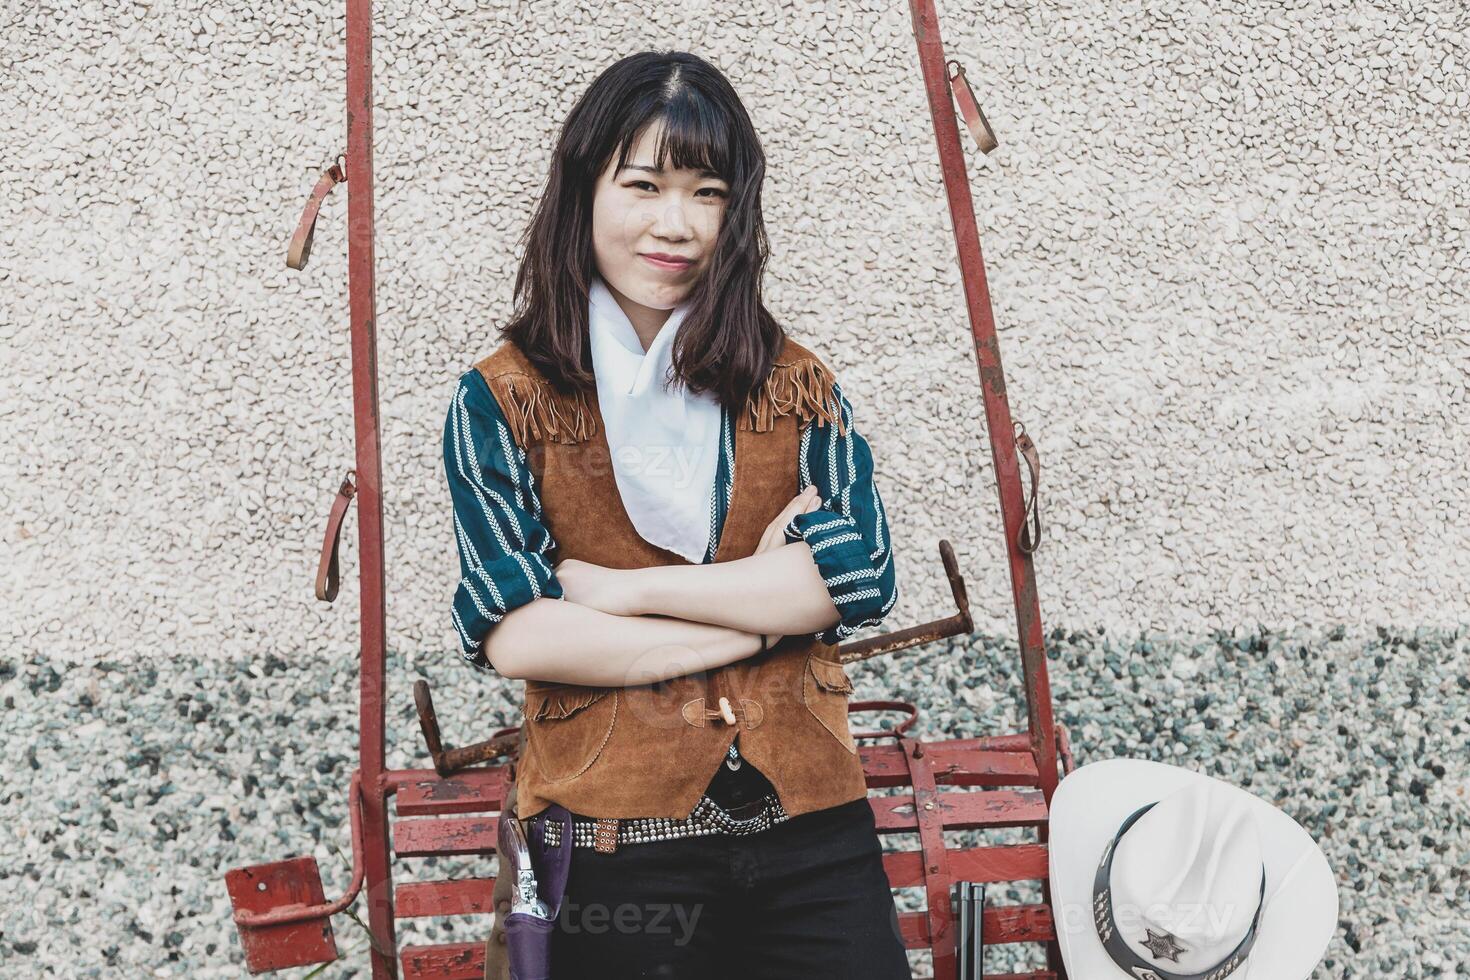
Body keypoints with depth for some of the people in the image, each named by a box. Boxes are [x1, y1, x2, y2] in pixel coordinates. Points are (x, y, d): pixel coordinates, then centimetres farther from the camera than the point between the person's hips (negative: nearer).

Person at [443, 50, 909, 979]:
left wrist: (616, 589, -11)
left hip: (810, 831, 2)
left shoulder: (796, 387, 8)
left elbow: (863, 577, -6)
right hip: (614, 842, -2)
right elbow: (512, 635, -10)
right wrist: (757, 617, -10)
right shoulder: (502, 401, 0)